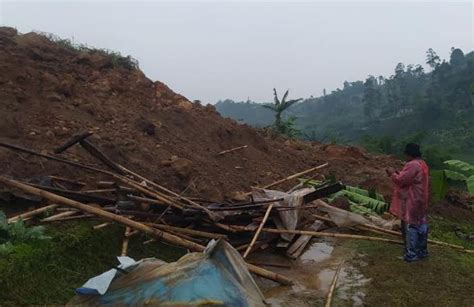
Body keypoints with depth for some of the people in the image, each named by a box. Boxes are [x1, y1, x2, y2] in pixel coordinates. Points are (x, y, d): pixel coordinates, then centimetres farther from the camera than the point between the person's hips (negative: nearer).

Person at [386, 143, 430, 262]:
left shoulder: (412, 165, -22)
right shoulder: (423, 164, 11)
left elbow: (401, 180, -19)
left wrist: (393, 174, -3)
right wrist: (397, 173, 10)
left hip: (412, 202, -10)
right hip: (421, 201, 10)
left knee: (411, 227, -2)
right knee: (421, 225, 16)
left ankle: (412, 254, 5)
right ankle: (422, 251, 27)